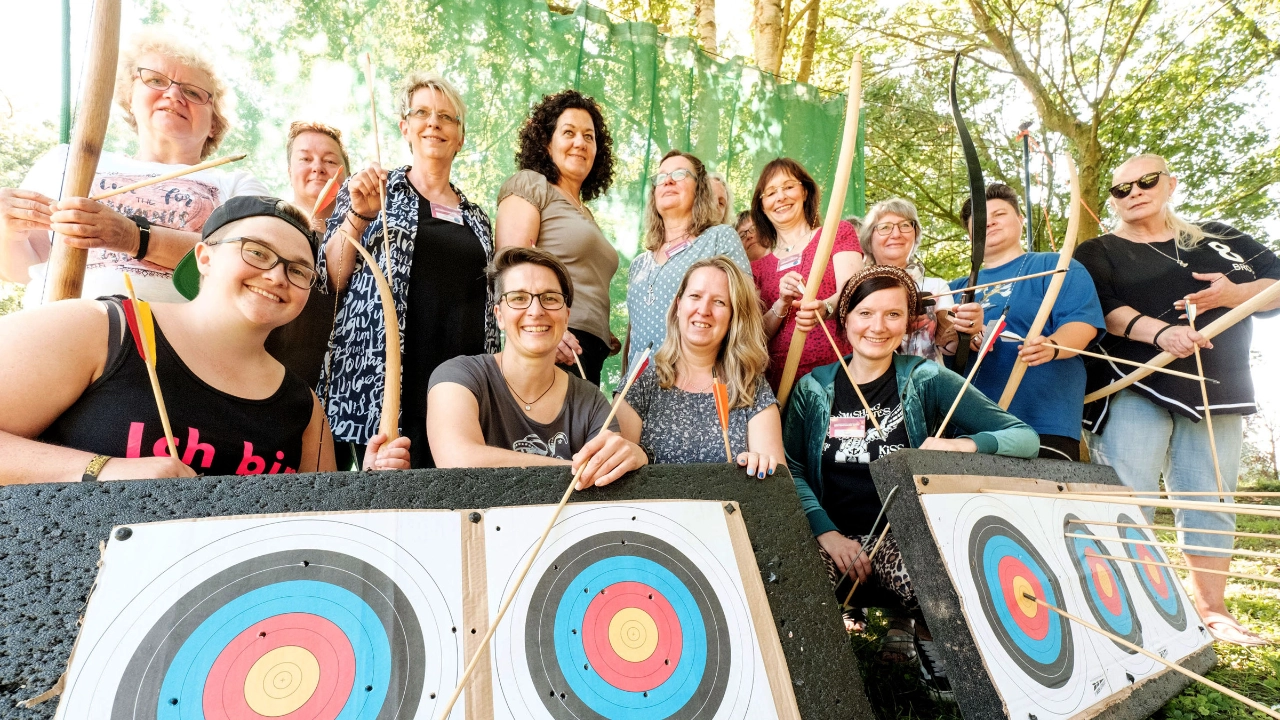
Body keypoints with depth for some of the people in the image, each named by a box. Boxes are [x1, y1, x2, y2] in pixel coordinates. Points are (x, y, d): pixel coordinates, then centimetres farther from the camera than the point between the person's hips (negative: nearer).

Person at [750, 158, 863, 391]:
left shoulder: (839, 233, 10)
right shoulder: (758, 268, 15)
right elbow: (758, 334, 7)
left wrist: (824, 308, -29)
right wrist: (783, 304, -12)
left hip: (838, 369, -2)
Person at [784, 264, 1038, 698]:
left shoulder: (926, 380, 2)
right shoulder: (813, 387, 7)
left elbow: (1025, 436, -1)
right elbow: (789, 469, -3)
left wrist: (964, 445, -21)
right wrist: (827, 534, -18)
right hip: (835, 539, 1)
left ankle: (929, 635, 5)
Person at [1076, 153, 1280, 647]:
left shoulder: (1220, 239, 17)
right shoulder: (1098, 253, 6)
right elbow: (1101, 309, -10)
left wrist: (1235, 294, -9)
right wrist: (1160, 332, -26)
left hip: (1216, 387, 4)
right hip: (1133, 391, -3)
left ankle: (1210, 608, 18)